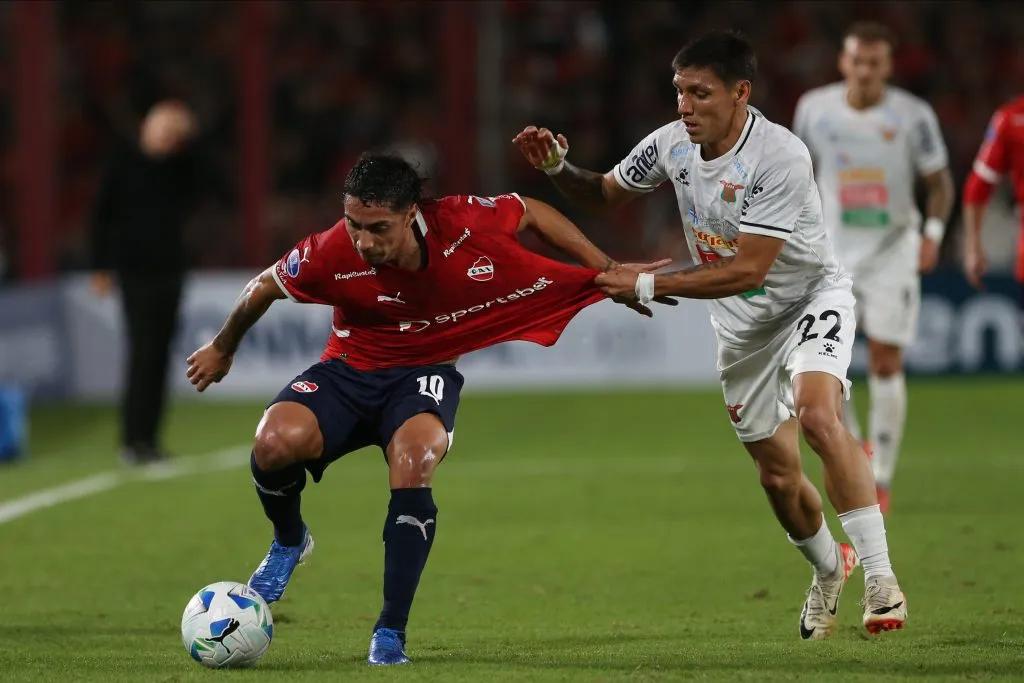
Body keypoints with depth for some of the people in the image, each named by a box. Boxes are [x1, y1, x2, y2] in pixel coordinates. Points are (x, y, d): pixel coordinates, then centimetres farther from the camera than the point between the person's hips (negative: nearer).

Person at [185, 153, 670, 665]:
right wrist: (222, 348, 13)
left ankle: (390, 633, -25)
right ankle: (289, 542, 6)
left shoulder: (463, 225, -23)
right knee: (275, 442, -30)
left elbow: (530, 212, -1)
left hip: (424, 372, 0)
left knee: (413, 462, -33)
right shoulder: (332, 254, -24)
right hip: (349, 370, 0)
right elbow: (267, 285, -3)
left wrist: (608, 270, 2)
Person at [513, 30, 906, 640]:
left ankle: (879, 576, -27)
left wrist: (649, 285, -33)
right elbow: (605, 195, 8)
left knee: (818, 413, -32)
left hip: (811, 298, -6)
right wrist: (558, 167, -13)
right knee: (777, 473, 9)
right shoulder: (672, 144, -11)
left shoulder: (781, 157, -30)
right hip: (741, 324, 6)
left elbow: (747, 270, -33)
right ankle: (829, 571, 38)